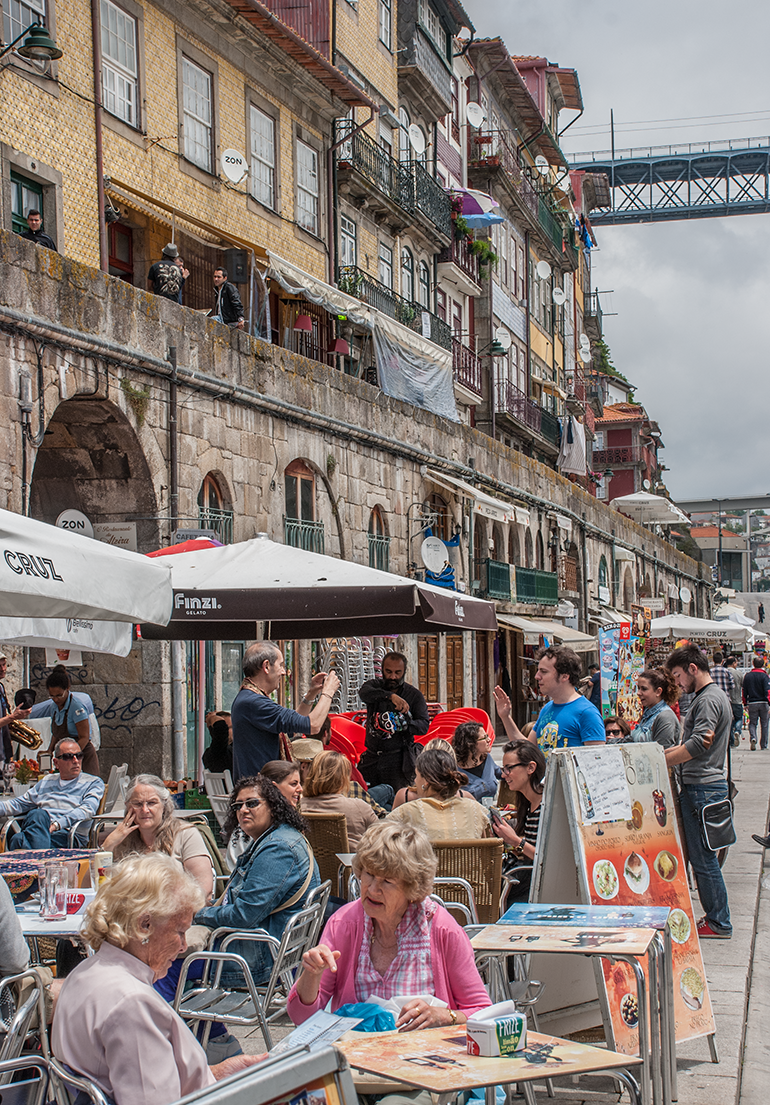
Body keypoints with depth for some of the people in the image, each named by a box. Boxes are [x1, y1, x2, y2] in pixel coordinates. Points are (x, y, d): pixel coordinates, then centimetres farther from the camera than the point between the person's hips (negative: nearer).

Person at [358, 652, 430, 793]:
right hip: (371, 757, 2)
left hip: (398, 759, -2)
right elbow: (364, 693, -16)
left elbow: (424, 725, -4)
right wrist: (391, 696, -31)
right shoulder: (374, 685, 9)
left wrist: (405, 724, -24)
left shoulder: (414, 695, 5)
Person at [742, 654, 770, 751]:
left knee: (752, 722, 8)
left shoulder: (747, 676, 3)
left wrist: (745, 703, 16)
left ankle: (753, 737, -20)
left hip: (752, 703, 2)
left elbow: (744, 691, 8)